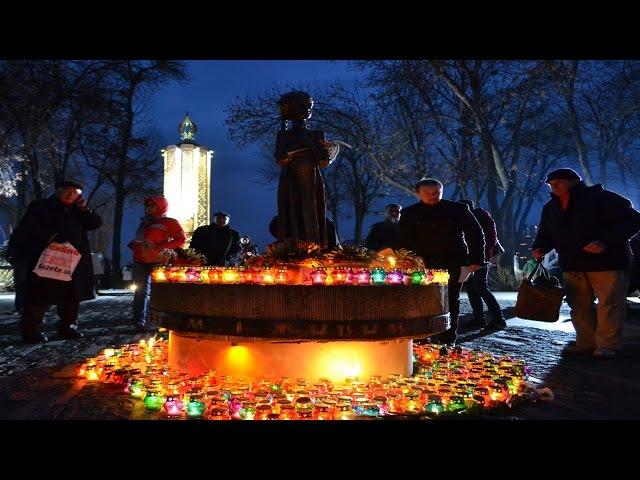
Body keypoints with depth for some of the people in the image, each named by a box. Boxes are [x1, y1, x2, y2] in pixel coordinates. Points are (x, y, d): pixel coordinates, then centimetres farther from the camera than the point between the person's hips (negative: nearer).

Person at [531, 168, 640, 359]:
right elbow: (545, 233, 21)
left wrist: (605, 242, -26)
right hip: (572, 266, 6)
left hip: (607, 262, -6)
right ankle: (586, 343, 17)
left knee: (609, 304, -4)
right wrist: (539, 248, -3)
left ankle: (608, 345, 3)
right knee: (579, 306, 7)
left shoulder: (601, 198, -10)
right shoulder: (550, 208, 11)